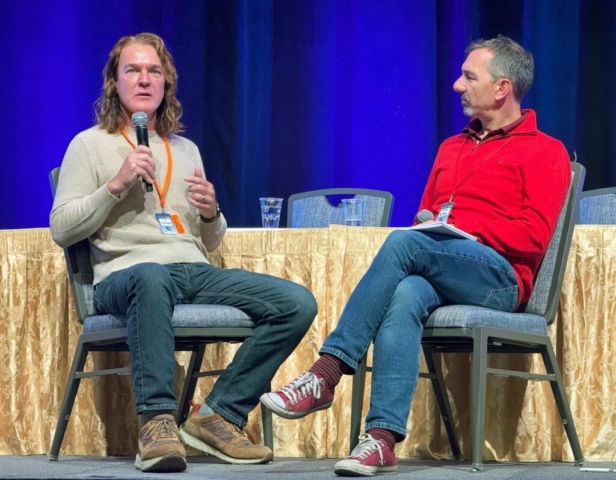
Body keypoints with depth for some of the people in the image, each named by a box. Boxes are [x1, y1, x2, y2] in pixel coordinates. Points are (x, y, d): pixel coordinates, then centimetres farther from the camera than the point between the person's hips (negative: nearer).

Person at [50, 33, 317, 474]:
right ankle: (157, 422, -43)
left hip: (196, 272, 6)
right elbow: (61, 231, 1)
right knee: (151, 277, -45)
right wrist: (117, 185, -8)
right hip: (126, 275, -6)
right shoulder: (90, 145, 12)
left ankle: (218, 415, -17)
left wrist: (211, 213, 5)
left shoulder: (186, 150, 27)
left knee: (298, 303, -17)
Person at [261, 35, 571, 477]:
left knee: (404, 243, -32)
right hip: (436, 277, 5)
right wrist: (426, 223, 3)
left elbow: (534, 234, -5)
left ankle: (326, 374, -35)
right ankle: (382, 440, -49)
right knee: (405, 296, -34)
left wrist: (463, 229, -10)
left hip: (499, 278, -5)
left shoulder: (545, 152, 8)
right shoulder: (451, 148, 30)